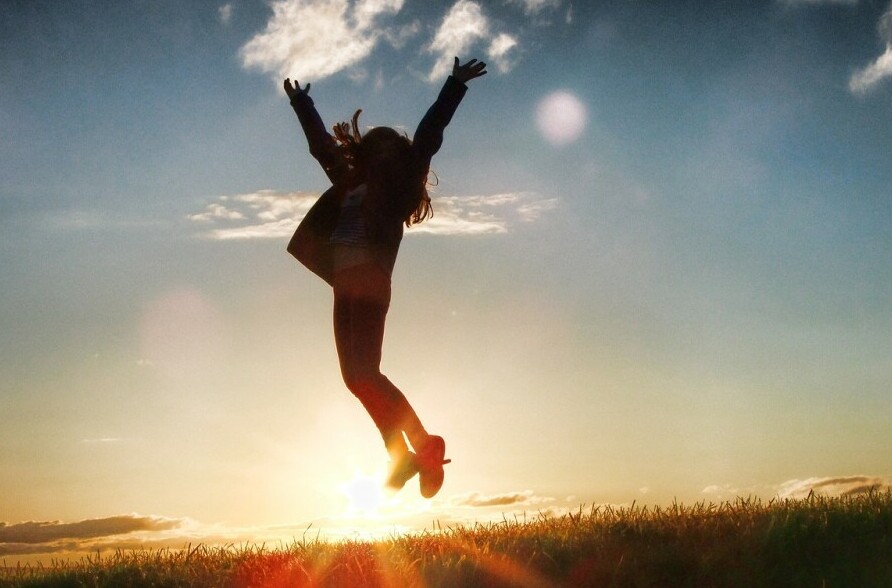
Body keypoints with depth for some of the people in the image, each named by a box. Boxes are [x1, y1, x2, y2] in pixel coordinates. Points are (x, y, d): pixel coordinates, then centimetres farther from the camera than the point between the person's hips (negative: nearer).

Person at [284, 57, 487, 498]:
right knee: (356, 375, 4)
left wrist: (455, 86, 4)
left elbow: (427, 137, 4)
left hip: (369, 281, -7)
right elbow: (321, 143, 35)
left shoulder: (396, 187, 6)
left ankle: (425, 446, -12)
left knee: (363, 372, -18)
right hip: (346, 286, 8)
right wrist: (301, 103, 45)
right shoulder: (349, 184, 22)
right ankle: (402, 456, 8)